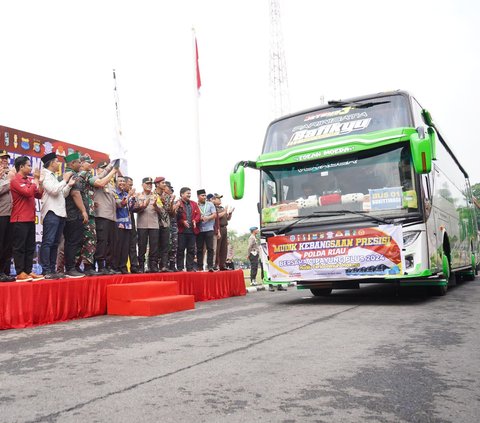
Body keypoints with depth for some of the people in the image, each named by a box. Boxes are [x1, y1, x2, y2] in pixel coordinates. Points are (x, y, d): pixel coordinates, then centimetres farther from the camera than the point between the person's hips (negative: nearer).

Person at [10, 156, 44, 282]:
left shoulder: (29, 181, 15)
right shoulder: (15, 181, -8)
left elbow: (39, 195, 14)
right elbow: (28, 192, -21)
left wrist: (38, 180, 6)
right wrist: (35, 180, -9)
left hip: (30, 219, 8)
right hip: (20, 219, -8)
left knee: (30, 247, 9)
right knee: (19, 247, -3)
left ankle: (28, 271, 14)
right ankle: (20, 273, 0)